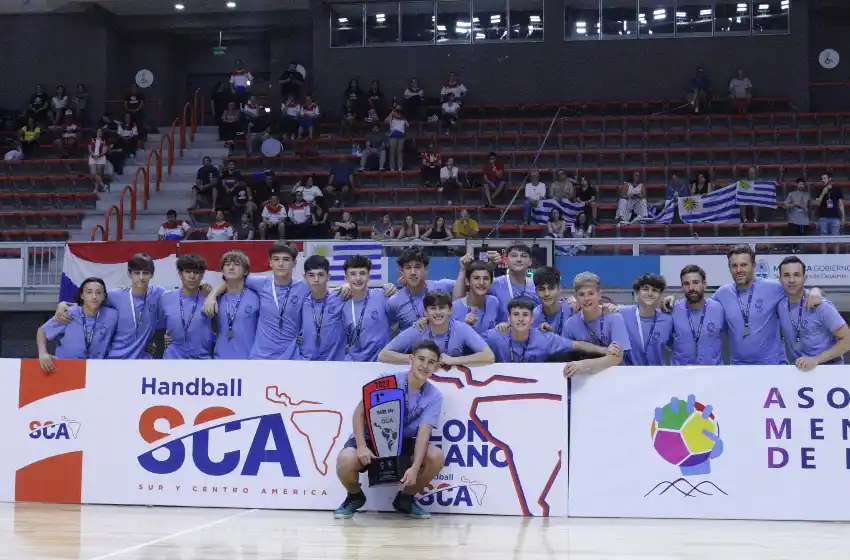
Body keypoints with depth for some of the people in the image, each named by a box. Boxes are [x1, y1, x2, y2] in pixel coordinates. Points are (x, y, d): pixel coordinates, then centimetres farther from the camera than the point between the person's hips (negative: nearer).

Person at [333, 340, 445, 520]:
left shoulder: (434, 397, -8)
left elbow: (423, 432, -18)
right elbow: (359, 412, -12)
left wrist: (415, 467, -33)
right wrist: (361, 446, -27)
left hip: (404, 443, 2)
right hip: (372, 437, -2)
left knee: (436, 456, -25)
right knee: (346, 460, -33)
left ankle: (405, 499, 3)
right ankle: (355, 497, 5)